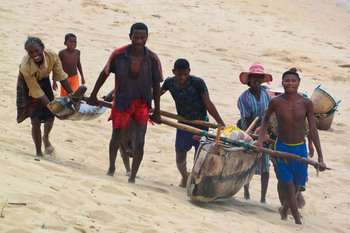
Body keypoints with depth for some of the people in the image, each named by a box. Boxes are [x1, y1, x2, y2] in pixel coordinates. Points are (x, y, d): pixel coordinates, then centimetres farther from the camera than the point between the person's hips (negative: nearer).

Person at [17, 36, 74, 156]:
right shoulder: (25, 67, -38)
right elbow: (37, 92, -32)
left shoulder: (52, 56, -28)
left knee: (50, 117, 5)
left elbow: (61, 76, -12)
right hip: (28, 85, -4)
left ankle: (46, 138, 40)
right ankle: (38, 153, 5)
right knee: (36, 120, -12)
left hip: (44, 81, 4)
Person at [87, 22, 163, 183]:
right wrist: (93, 95, 9)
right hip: (121, 102, 0)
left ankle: (132, 177, 4)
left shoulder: (153, 59, -15)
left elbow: (156, 86, -4)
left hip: (142, 103, 0)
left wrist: (156, 112, 1)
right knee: (116, 137, 14)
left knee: (139, 142, -9)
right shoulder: (118, 55, -17)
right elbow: (104, 74, 0)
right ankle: (111, 167, 42)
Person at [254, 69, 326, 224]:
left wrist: (320, 157, -4)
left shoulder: (306, 104, -8)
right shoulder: (275, 102, -10)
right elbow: (266, 118, 11)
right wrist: (260, 139, 0)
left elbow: (313, 130, -3)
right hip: (282, 148, -2)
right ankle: (298, 221, 2)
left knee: (297, 185, 12)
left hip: (300, 149, 2)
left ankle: (284, 210, 39)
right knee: (289, 185, -6)